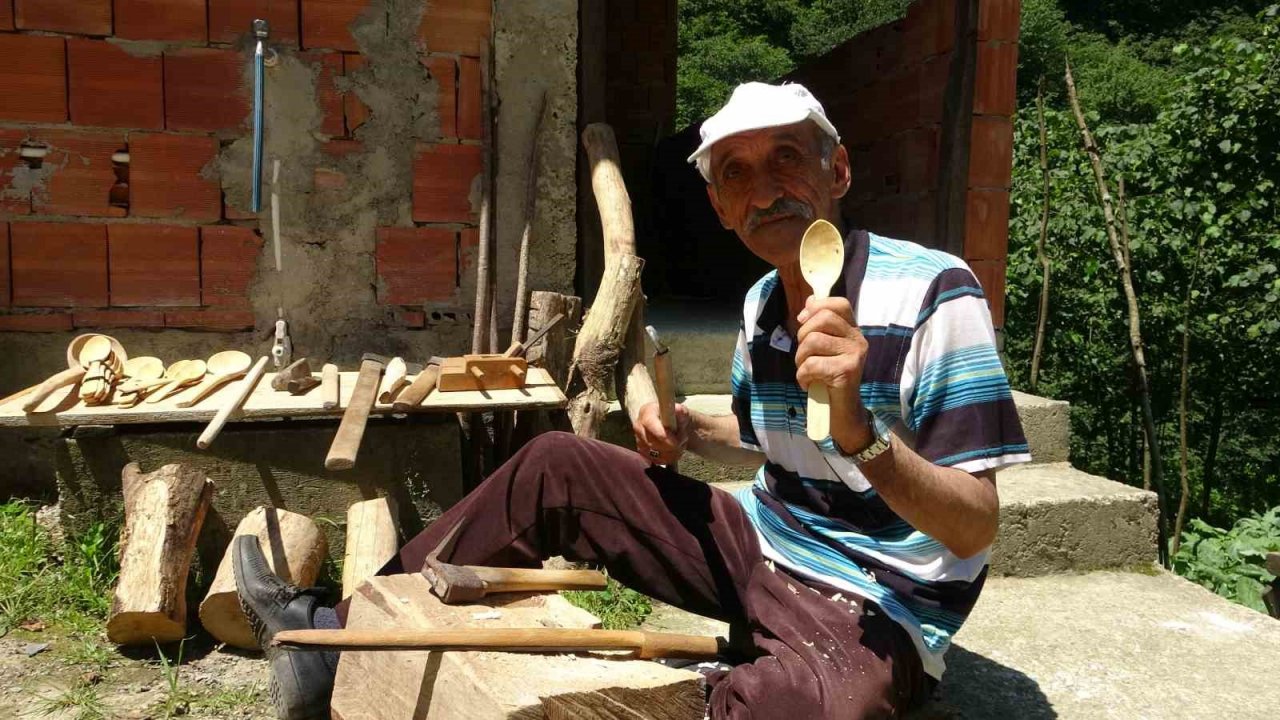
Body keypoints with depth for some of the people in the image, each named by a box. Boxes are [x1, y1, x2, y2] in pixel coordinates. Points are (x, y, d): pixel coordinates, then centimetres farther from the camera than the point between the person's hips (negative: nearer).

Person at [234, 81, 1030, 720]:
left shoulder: (932, 294, -19)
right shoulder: (760, 306, 3)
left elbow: (976, 528, -21)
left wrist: (859, 432, -38)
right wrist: (687, 431, 1)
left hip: (873, 617, -6)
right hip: (762, 550, 7)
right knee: (555, 467, 1)